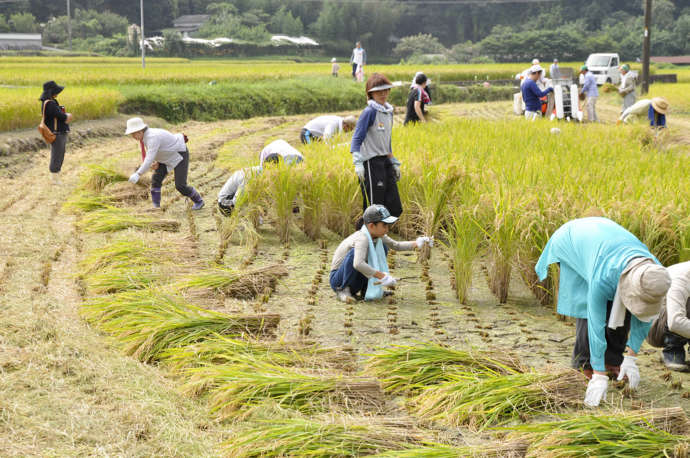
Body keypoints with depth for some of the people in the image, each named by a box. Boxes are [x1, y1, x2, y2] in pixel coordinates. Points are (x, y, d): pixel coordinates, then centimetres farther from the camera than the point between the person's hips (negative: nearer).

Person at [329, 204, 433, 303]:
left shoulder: (378, 236, -3)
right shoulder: (362, 238, -28)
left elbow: (396, 246, 11)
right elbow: (358, 264, -44)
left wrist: (417, 244, -5)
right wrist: (382, 276, -40)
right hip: (338, 279, -8)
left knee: (382, 247, 6)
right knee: (355, 253, -35)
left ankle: (365, 289, 7)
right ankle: (344, 290, -16)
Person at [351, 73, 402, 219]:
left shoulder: (388, 111, 15)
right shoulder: (370, 112, -10)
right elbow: (357, 138, -14)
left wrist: (394, 163, 26)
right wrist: (358, 163, -25)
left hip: (385, 161, 8)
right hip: (371, 162, -8)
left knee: (395, 209, 3)